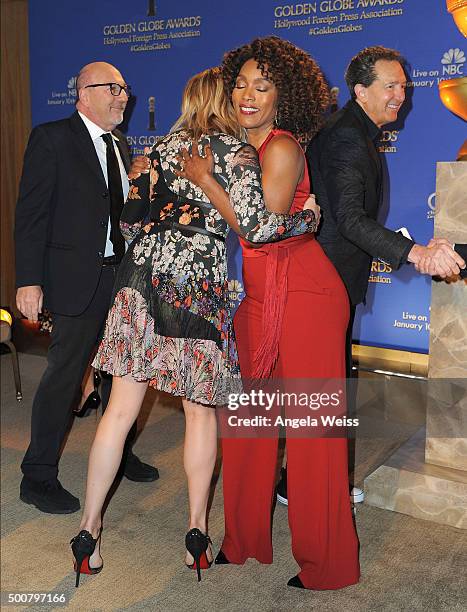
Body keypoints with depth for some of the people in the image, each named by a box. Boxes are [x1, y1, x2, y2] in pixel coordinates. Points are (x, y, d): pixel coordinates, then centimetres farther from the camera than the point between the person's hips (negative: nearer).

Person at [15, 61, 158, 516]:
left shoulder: (121, 145, 15)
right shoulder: (51, 138, -6)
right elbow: (31, 214, -11)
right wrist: (29, 280, -17)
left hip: (123, 275, 7)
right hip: (78, 278, -7)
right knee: (64, 374, -4)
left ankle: (118, 454, 35)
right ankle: (38, 477, 12)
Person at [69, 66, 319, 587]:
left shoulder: (161, 149, 14)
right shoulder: (236, 152, -1)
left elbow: (129, 222, 14)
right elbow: (254, 227, -12)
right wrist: (307, 218, 3)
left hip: (143, 279, 4)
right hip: (200, 286, -4)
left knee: (120, 409, 7)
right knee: (200, 410, 10)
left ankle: (88, 529, 15)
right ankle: (197, 533, 19)